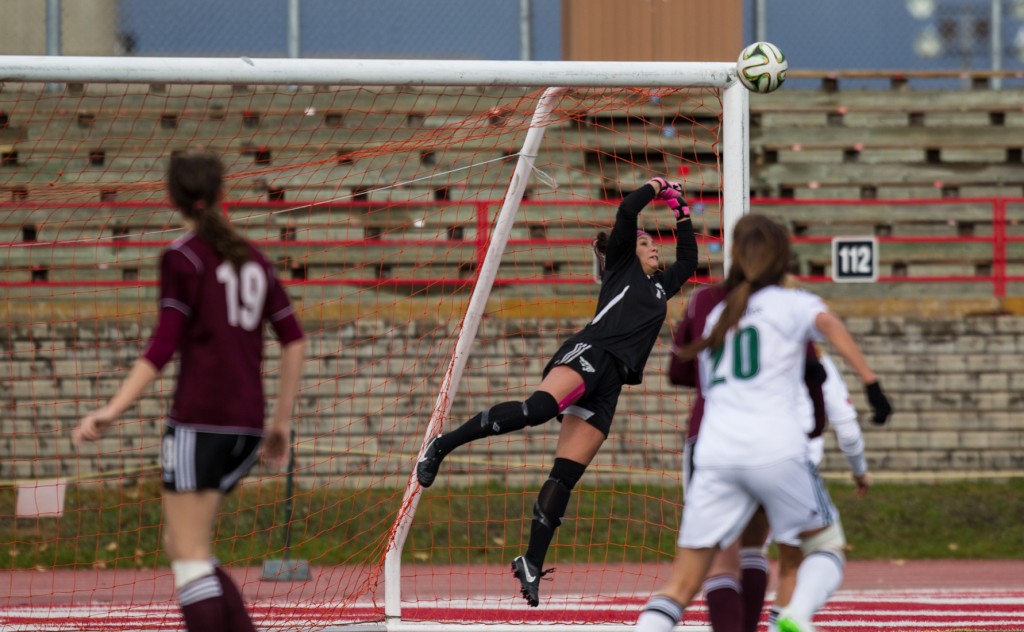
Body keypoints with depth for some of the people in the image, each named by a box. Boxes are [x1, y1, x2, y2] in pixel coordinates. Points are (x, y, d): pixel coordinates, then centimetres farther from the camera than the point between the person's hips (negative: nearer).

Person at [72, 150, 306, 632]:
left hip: (200, 417, -7)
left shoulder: (182, 258, -4)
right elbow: (293, 341, 14)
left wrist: (111, 411, -13)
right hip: (247, 422, 7)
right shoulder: (251, 258, 15)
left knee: (189, 555, -5)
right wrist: (282, 421, 20)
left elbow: (163, 346, -12)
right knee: (180, 544, 17)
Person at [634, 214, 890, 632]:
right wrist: (871, 382, -16)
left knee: (682, 586, 3)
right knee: (826, 544, 13)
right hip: (776, 448, -4)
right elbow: (828, 325, -10)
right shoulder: (792, 303, 11)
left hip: (715, 452, 4)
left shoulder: (717, 316, 26)